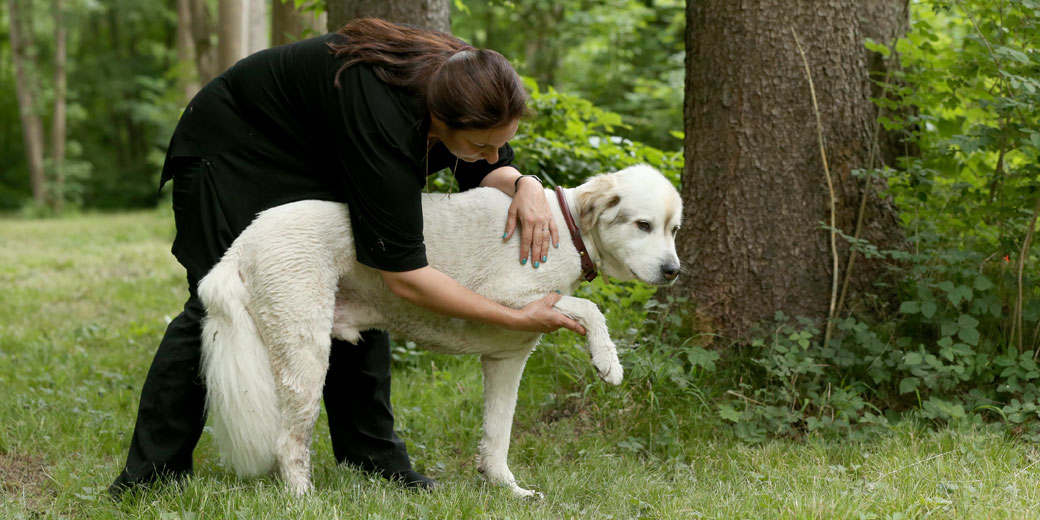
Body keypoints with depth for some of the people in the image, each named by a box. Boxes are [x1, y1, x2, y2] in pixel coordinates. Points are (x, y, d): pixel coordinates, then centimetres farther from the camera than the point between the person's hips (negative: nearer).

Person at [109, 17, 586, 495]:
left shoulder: (470, 85, -23)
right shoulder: (384, 124, -44)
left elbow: (487, 171, -3)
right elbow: (403, 274, -40)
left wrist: (524, 184, -28)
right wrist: (516, 320, -37)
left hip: (315, 160, 7)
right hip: (232, 148, -7)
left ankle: (374, 460, 6)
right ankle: (150, 470, 0)